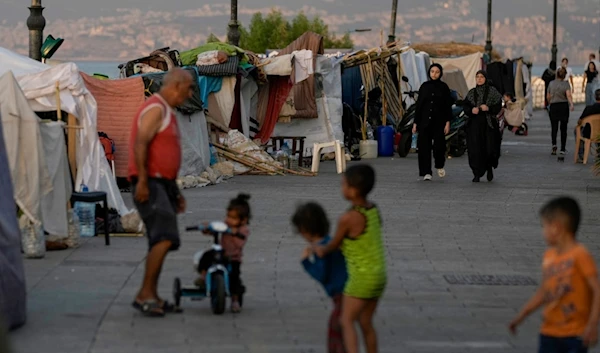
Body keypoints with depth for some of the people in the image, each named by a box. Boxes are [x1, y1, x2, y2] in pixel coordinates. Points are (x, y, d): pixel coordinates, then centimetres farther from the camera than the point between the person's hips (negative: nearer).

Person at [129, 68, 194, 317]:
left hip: (162, 184, 11)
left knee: (161, 242, 11)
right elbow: (140, 144, -22)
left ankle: (151, 297, 16)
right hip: (149, 184, -11)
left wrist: (175, 192, 27)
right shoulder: (155, 109, -11)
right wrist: (142, 180, -28)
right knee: (165, 238, -19)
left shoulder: (167, 112, 22)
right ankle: (145, 294, -18)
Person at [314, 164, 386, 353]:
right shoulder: (373, 209, 2)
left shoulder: (348, 218, -22)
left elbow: (334, 244, -5)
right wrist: (326, 249, 18)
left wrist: (321, 249, 17)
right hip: (379, 275, 8)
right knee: (366, 322, 16)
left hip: (362, 277, -8)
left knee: (347, 321, -2)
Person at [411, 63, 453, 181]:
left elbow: (448, 105, 1)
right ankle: (426, 172, 3)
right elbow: (418, 105, 8)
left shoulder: (444, 87, 2)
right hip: (424, 120, 2)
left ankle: (440, 166, 21)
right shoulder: (424, 86, 7)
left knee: (439, 145, -7)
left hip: (439, 121, -2)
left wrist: (448, 122, -8)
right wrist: (415, 123, 4)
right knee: (424, 146, -3)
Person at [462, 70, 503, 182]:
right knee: (475, 149, -6)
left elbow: (498, 107, -1)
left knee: (490, 147, -4)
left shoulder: (492, 91, 2)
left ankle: (489, 169, 24)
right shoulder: (472, 93, 10)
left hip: (488, 123, -2)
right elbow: (465, 106, 8)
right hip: (475, 124, 2)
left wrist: (488, 108, -18)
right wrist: (471, 110, -12)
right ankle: (477, 174, -1)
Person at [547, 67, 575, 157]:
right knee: (563, 128, 9)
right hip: (564, 106, -1)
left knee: (554, 127, 3)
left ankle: (554, 144, -24)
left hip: (553, 106, 1)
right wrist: (571, 104, -28)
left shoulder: (551, 83, 5)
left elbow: (548, 97, 13)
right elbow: (569, 95, -18)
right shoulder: (566, 84, -2)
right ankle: (562, 149, 9)